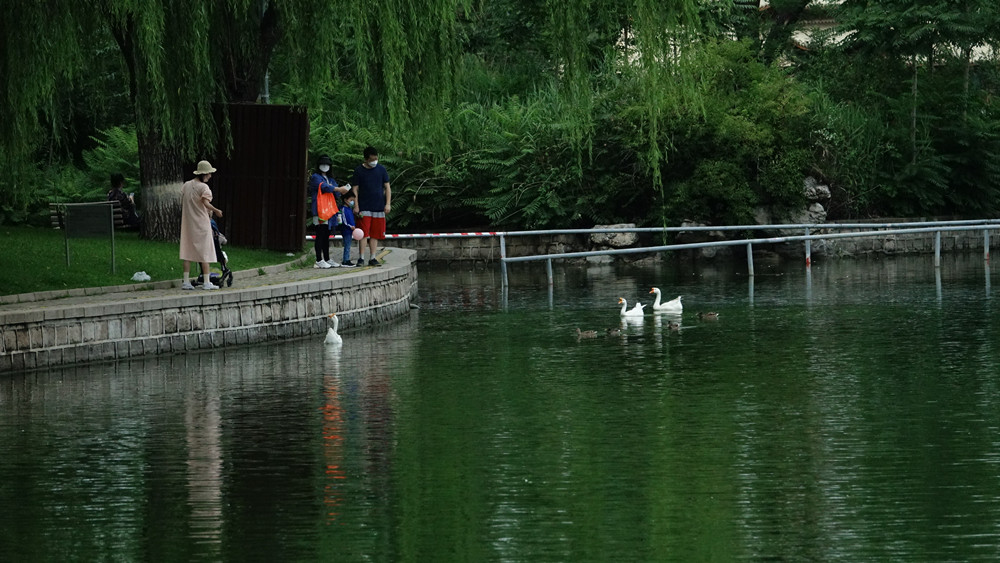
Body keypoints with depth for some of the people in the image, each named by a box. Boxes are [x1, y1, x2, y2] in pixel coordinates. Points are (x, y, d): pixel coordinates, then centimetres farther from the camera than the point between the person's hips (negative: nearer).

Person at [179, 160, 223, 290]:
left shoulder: (186, 185, 8)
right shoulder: (203, 187, -13)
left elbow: (182, 203, 11)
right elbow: (206, 203, -28)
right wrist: (215, 210, -18)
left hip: (187, 222, 6)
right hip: (201, 222, -6)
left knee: (187, 250, 8)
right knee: (204, 251, 0)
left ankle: (186, 281, 5)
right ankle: (207, 282, 1)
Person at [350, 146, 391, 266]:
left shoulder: (381, 169, 8)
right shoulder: (359, 171, 1)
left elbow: (387, 187, 11)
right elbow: (355, 189, 2)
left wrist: (388, 203, 3)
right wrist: (356, 206, -6)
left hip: (379, 207, 3)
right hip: (364, 207, -3)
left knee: (375, 234, 4)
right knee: (364, 233, -9)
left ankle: (372, 258, 9)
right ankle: (361, 258, -6)